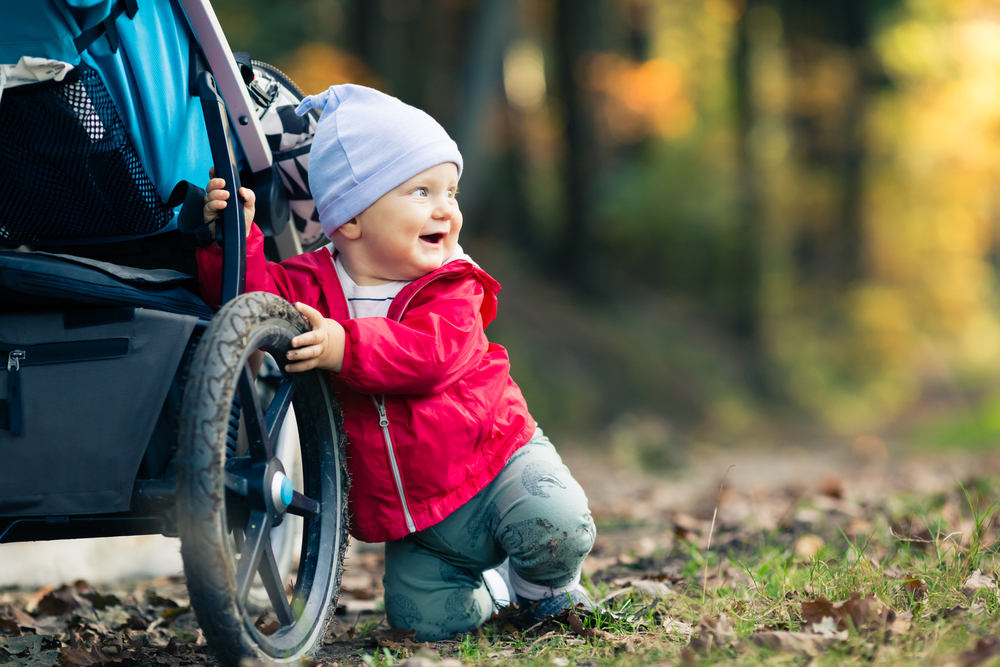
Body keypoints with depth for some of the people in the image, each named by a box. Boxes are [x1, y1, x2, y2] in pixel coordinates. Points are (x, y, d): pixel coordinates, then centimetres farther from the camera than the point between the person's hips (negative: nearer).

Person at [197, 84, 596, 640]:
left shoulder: (453, 291, -9)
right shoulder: (316, 285, -2)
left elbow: (431, 354, -29)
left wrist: (346, 348, -42)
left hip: (497, 461, -2)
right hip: (412, 523, 2)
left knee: (554, 528, -28)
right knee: (424, 616, -9)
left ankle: (546, 586, 8)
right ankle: (486, 592, 25)